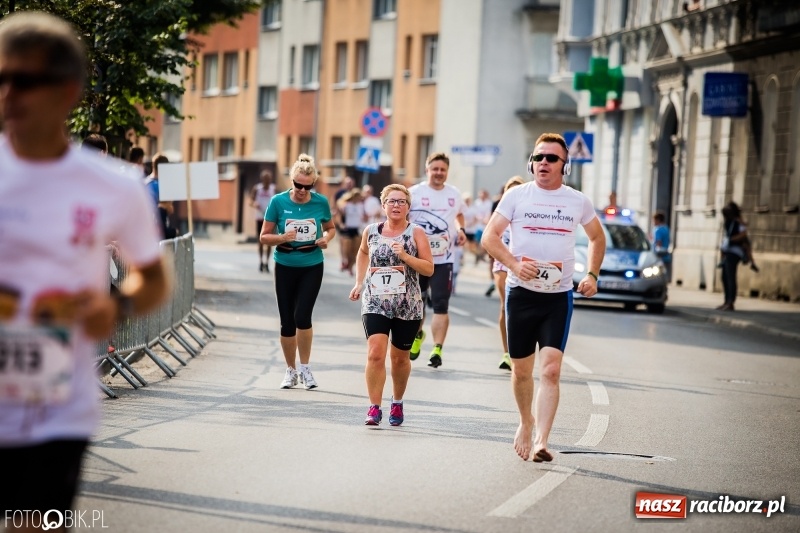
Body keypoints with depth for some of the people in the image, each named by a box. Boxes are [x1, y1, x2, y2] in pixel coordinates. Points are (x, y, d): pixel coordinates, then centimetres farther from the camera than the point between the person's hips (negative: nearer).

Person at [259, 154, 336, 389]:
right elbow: (264, 236, -2)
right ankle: (291, 370, 21)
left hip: (312, 266, -1)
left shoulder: (321, 202, -4)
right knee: (287, 321, 4)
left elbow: (330, 228, 14)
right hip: (285, 266, 1)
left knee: (302, 316, -14)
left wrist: (326, 238, -8)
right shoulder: (278, 202, -7)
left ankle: (305, 367, 5)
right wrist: (282, 238, -21)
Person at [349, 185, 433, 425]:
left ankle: (397, 403, 32)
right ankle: (374, 407, -12)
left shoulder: (416, 233, -2)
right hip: (375, 303, 1)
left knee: (399, 358, 12)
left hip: (408, 306, 0)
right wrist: (359, 283, 18)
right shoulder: (371, 231, 4)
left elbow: (429, 269, -5)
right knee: (375, 354, -15)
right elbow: (363, 253, 26)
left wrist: (405, 256, -19)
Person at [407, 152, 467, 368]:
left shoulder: (454, 194, 6)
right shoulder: (414, 193, -3)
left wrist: (460, 230, 7)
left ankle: (437, 349, -12)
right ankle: (417, 335, 40)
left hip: (443, 259, 0)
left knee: (440, 305, -9)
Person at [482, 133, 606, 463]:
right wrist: (515, 264, -18)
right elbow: (489, 237, -2)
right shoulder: (516, 195, 2)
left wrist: (592, 275, 8)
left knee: (551, 370, -14)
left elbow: (597, 238, 22)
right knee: (521, 369, 11)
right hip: (521, 293, 1)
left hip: (558, 297, 0)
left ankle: (541, 441, -18)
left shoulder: (577, 201, 6)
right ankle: (526, 424, 37)